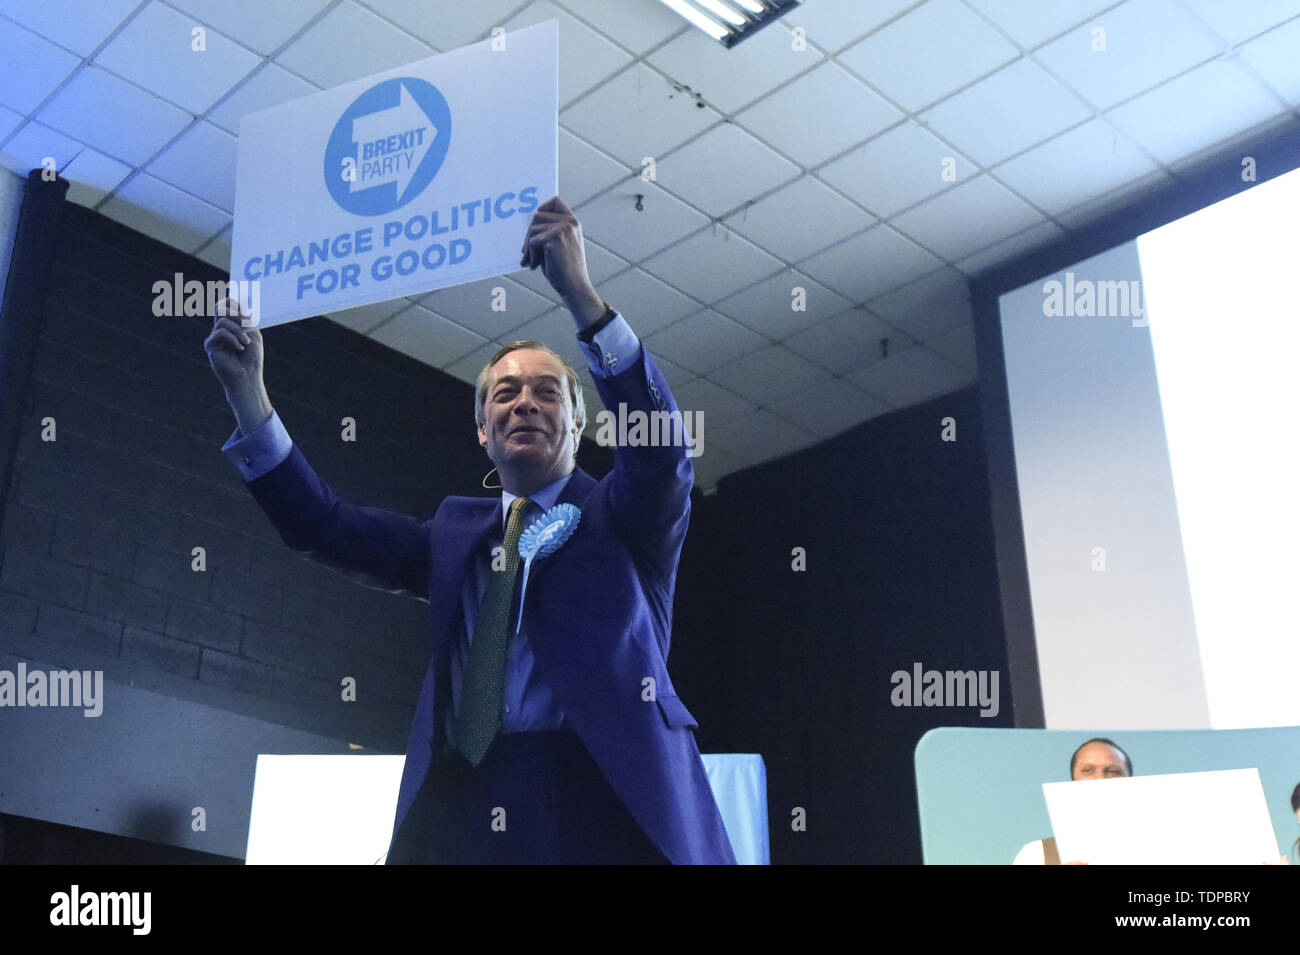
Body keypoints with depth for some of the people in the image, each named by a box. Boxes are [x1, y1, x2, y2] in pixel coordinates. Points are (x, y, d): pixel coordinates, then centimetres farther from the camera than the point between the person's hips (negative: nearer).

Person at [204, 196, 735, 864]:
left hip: (607, 808, -3)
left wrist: (580, 293, -18)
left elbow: (660, 444, -8)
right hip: (461, 812, 3)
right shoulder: (457, 532, 22)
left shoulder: (623, 517, 12)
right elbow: (324, 527, 13)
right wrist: (247, 395, 2)